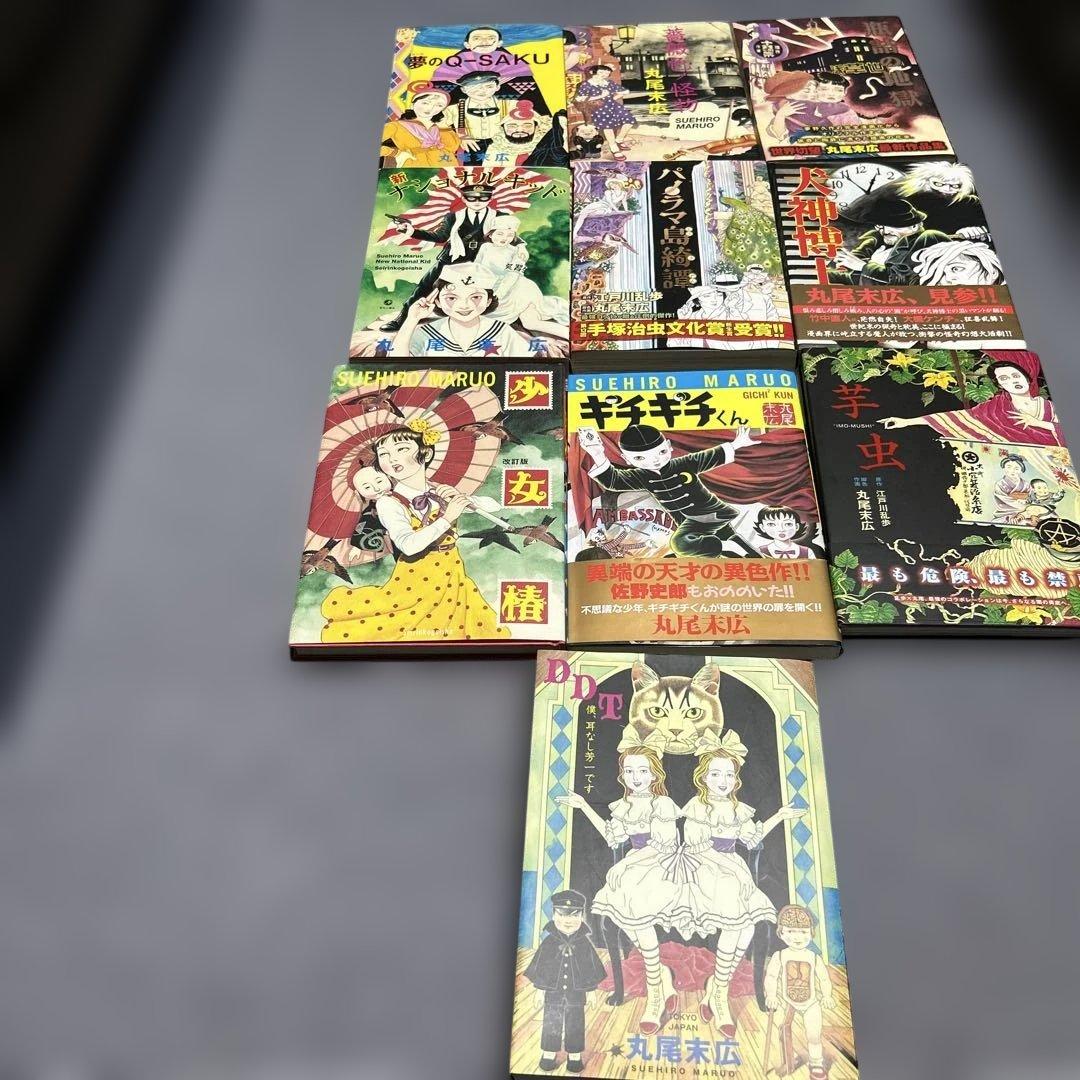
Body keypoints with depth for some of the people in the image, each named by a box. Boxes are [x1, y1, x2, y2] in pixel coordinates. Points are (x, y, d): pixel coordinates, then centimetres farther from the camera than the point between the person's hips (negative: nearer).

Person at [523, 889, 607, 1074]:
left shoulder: (585, 943, -7)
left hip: (576, 994, 0)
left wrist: (593, 990, 3)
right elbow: (538, 967, -1)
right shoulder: (549, 941, -9)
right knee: (551, 1024, 9)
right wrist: (539, 989, 0)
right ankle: (548, 1056, 23)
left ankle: (574, 1057, 22)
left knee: (575, 1025, 9)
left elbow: (592, 968, 2)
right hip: (553, 993, 0)